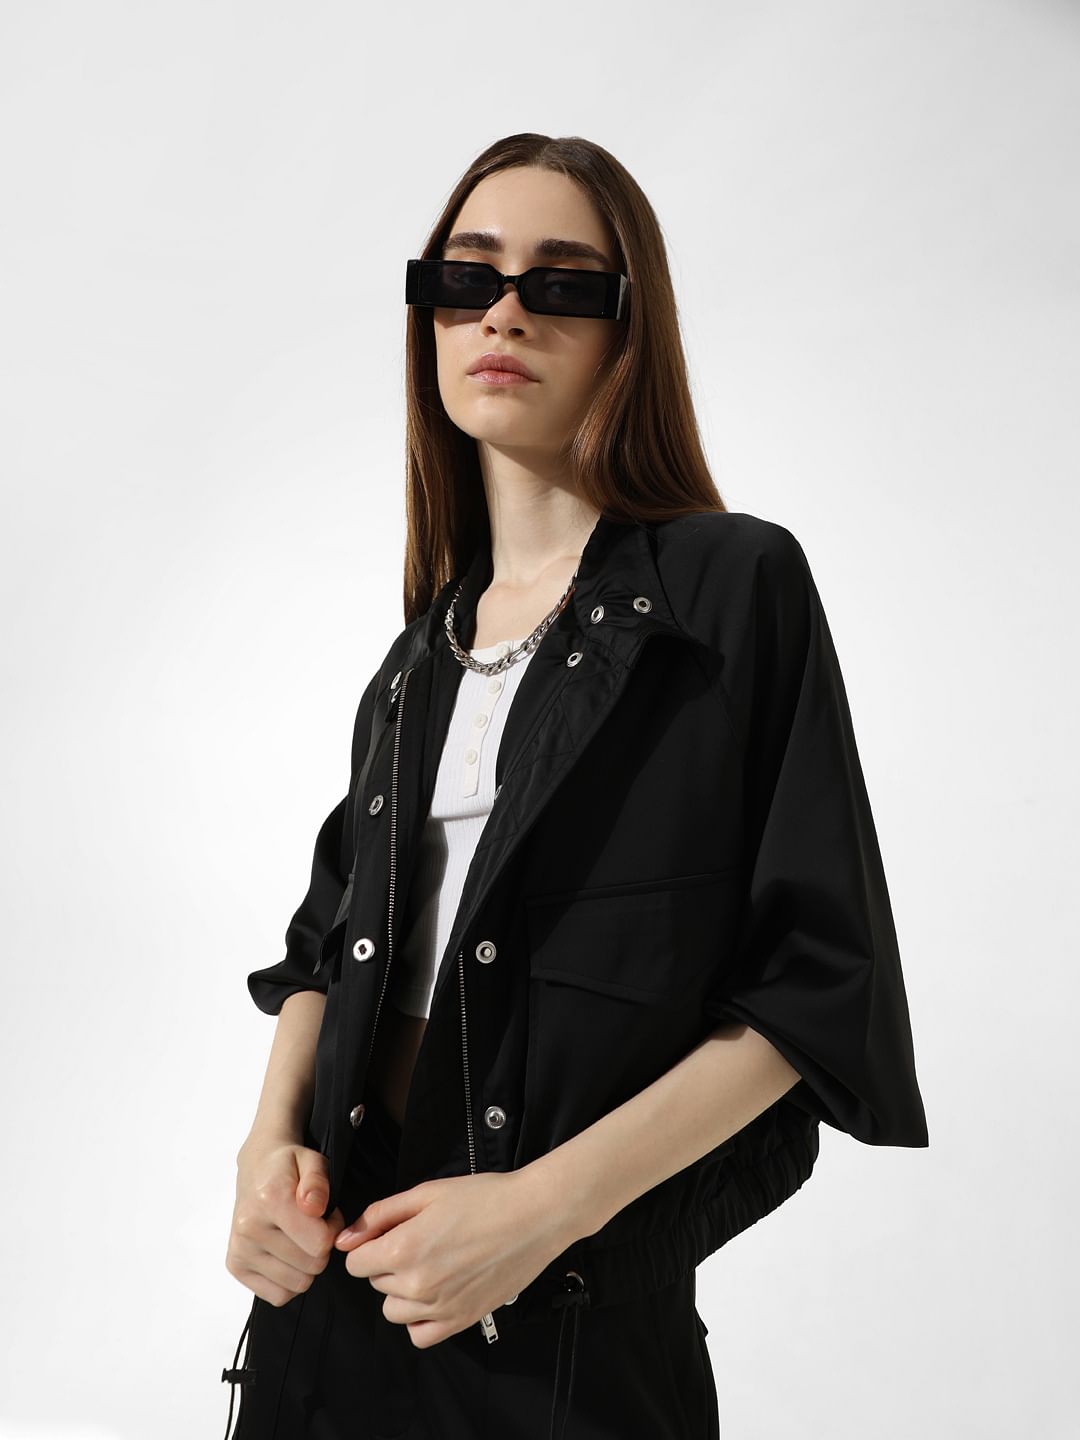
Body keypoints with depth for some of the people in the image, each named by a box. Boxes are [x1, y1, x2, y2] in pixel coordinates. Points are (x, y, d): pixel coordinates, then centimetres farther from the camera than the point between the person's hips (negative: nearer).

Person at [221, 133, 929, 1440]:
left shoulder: (738, 584, -7)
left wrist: (550, 1199, -19)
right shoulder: (424, 650, 10)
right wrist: (272, 1138, -5)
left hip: (580, 1308, -5)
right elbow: (332, 940, 14)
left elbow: (816, 980, -11)